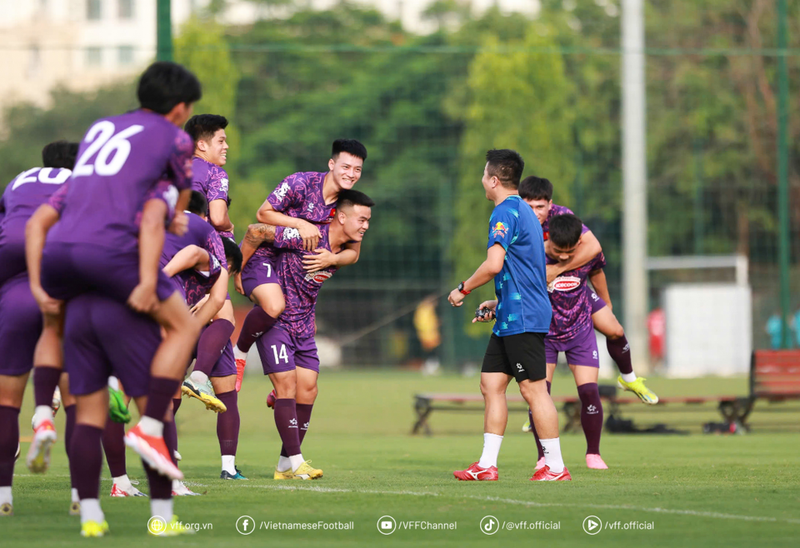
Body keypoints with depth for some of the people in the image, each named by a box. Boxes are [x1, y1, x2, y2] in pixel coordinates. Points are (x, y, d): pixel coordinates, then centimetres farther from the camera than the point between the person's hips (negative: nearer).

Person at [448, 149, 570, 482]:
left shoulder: (505, 212, -13)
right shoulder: (524, 212, 20)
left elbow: (494, 264, -23)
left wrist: (462, 290, -10)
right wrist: (498, 303, 26)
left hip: (522, 318, -10)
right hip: (512, 317, 10)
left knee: (533, 389, -7)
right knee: (491, 384, 9)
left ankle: (556, 467, -4)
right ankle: (487, 465, 9)